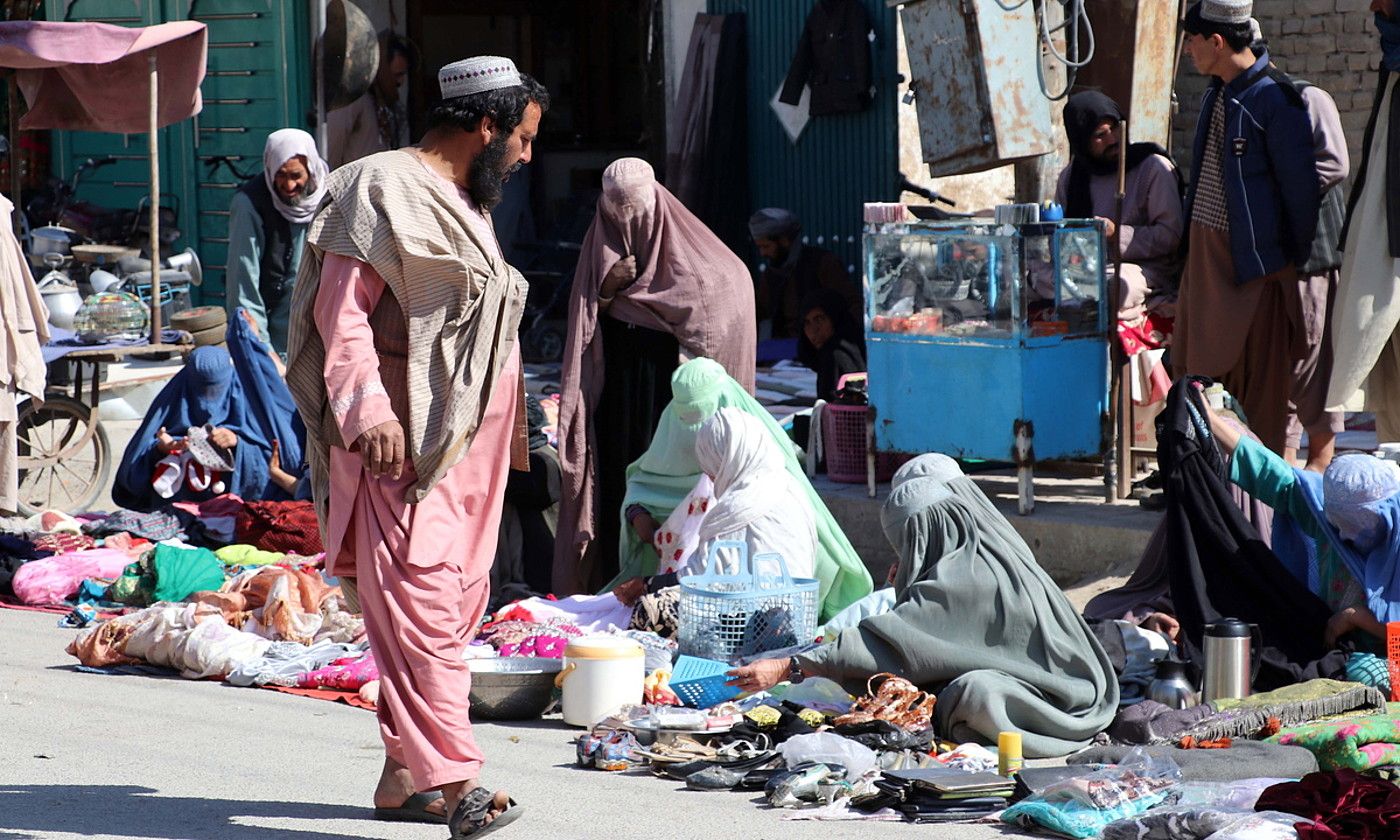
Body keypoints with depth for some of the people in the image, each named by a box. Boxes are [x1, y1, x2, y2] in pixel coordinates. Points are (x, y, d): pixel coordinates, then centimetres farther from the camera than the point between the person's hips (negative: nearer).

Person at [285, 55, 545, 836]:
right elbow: (342, 306, -15)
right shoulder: (384, 188, -8)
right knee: (421, 595, -16)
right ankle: (451, 775, -23)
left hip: (470, 440, 10)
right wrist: (368, 410, -26)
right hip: (405, 436, -10)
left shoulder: (466, 202, 21)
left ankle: (405, 773, 13)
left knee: (458, 599, 8)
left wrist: (507, 435, 26)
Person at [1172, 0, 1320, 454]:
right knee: (1199, 365, 9)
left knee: (1261, 366, 0)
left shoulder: (1275, 100, -15)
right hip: (1205, 248, 8)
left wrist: (1299, 261, -8)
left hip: (1256, 253, -8)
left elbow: (1299, 185, -12)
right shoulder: (1218, 93, 11)